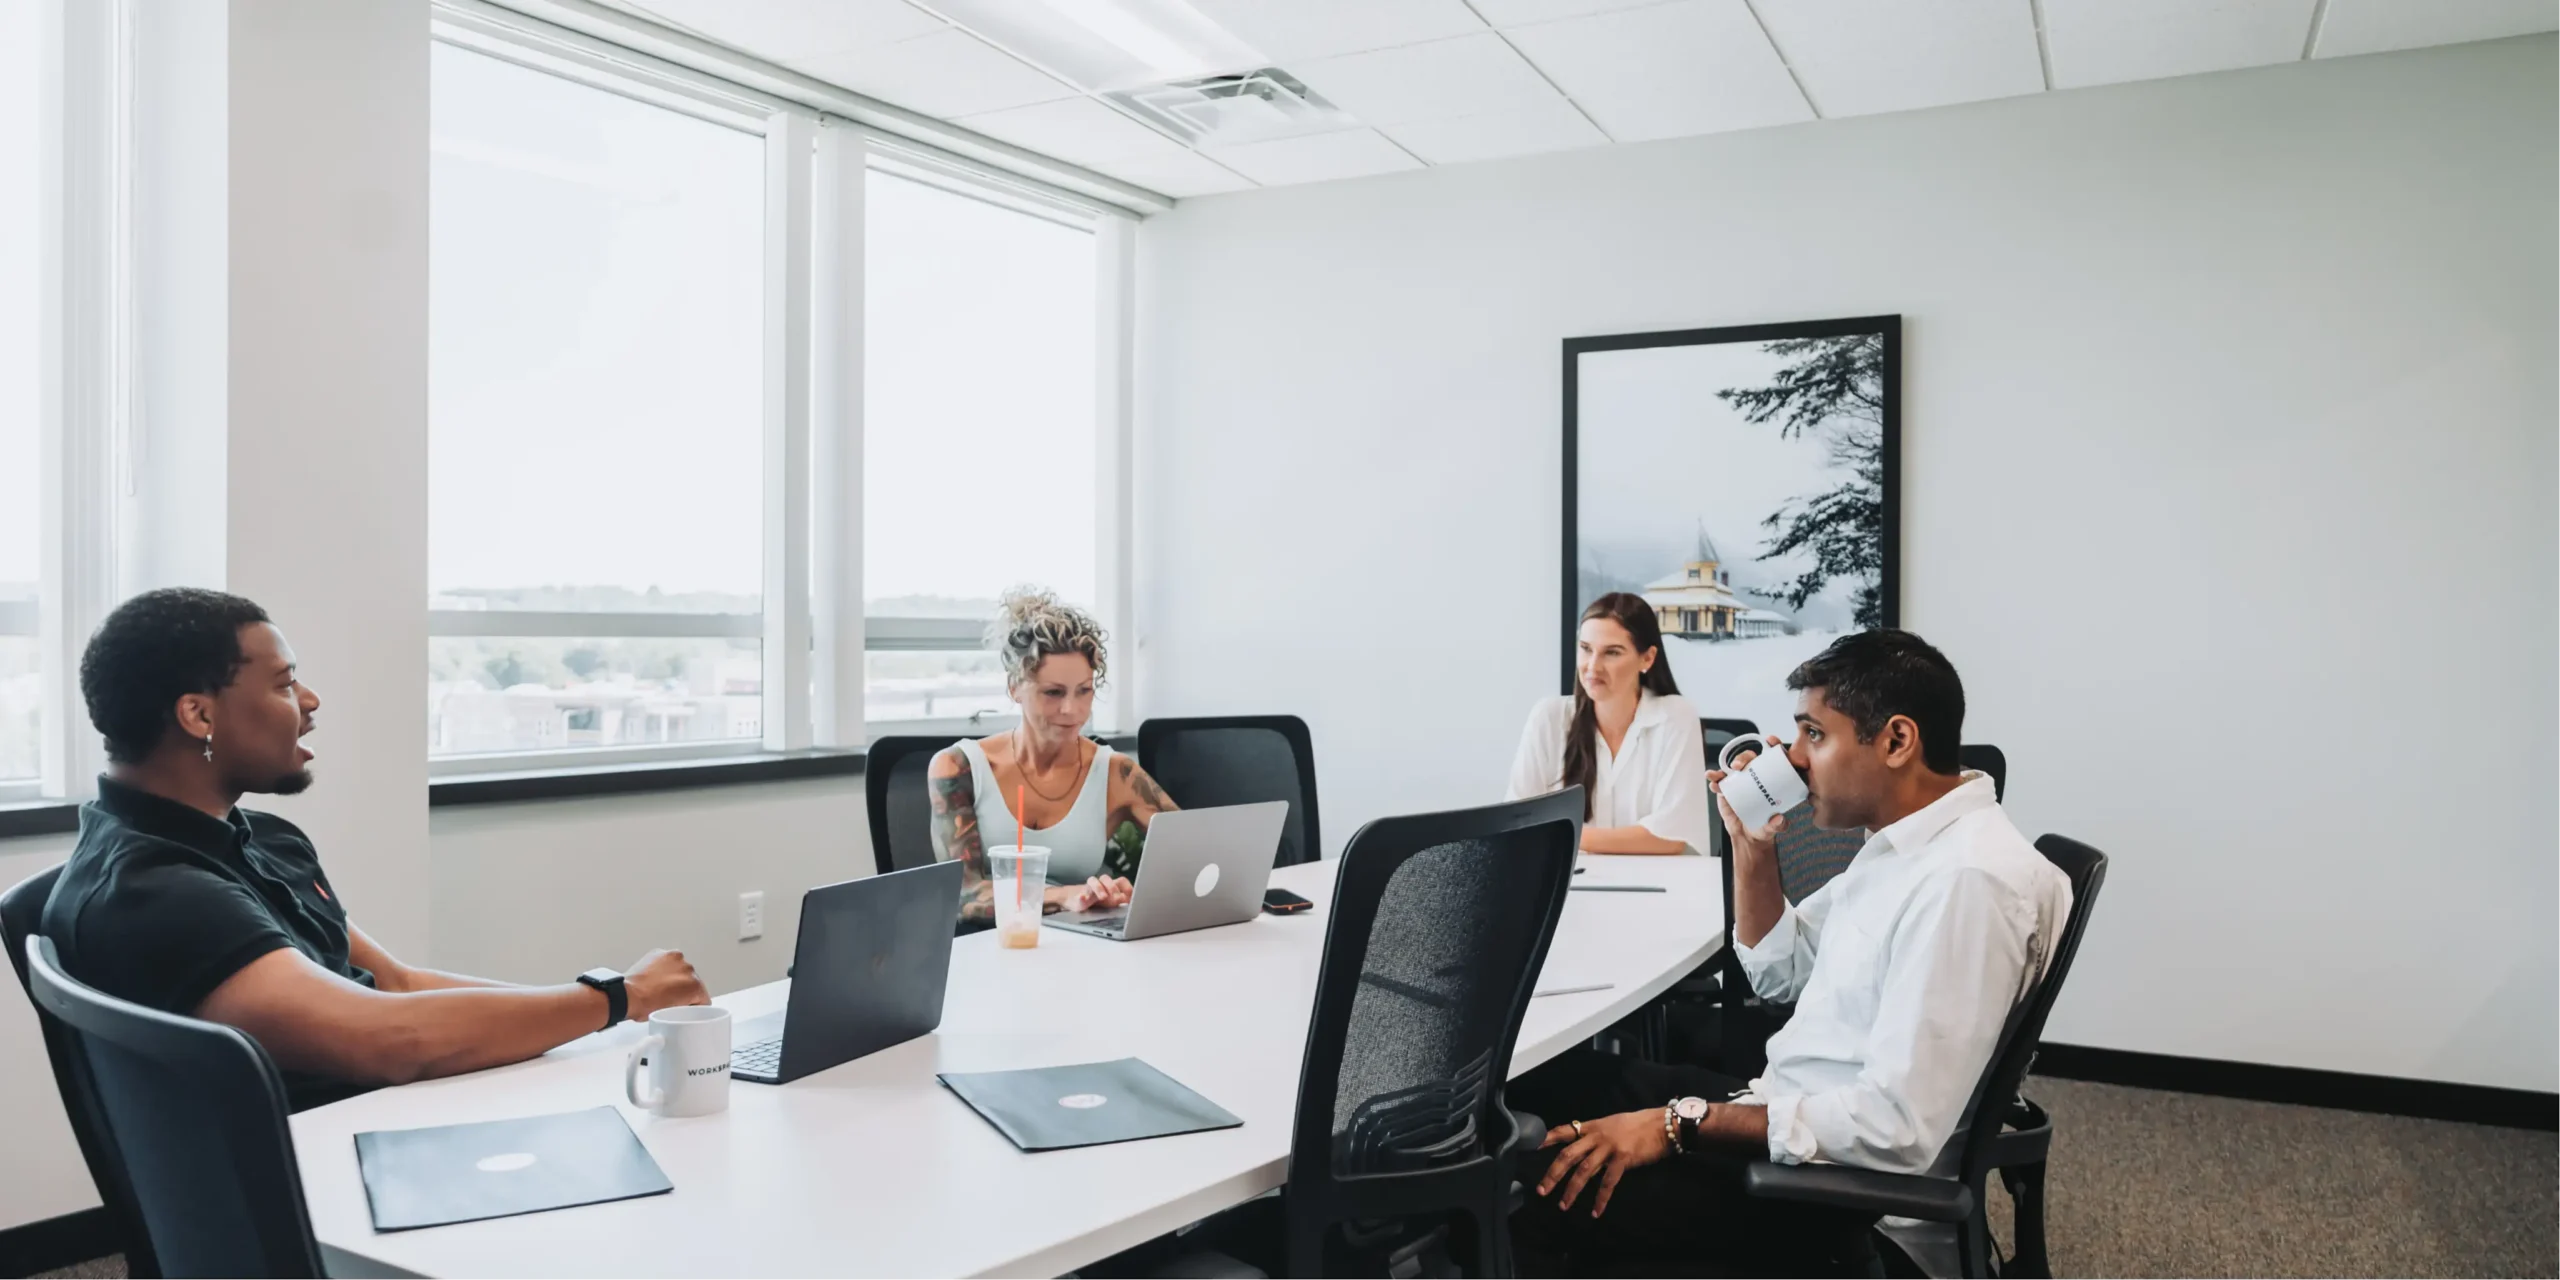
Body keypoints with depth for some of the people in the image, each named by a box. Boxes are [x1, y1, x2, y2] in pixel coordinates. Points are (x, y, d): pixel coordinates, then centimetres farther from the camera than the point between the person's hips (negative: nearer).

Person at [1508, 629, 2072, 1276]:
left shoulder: (1968, 879, -24)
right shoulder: (1903, 843, 8)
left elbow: (1898, 1128, -28)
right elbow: (1779, 974, 20)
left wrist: (1682, 1124, -24)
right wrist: (1752, 845, 4)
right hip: (1783, 1108, 10)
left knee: (1546, 1197, -16)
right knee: (1538, 1082, 12)